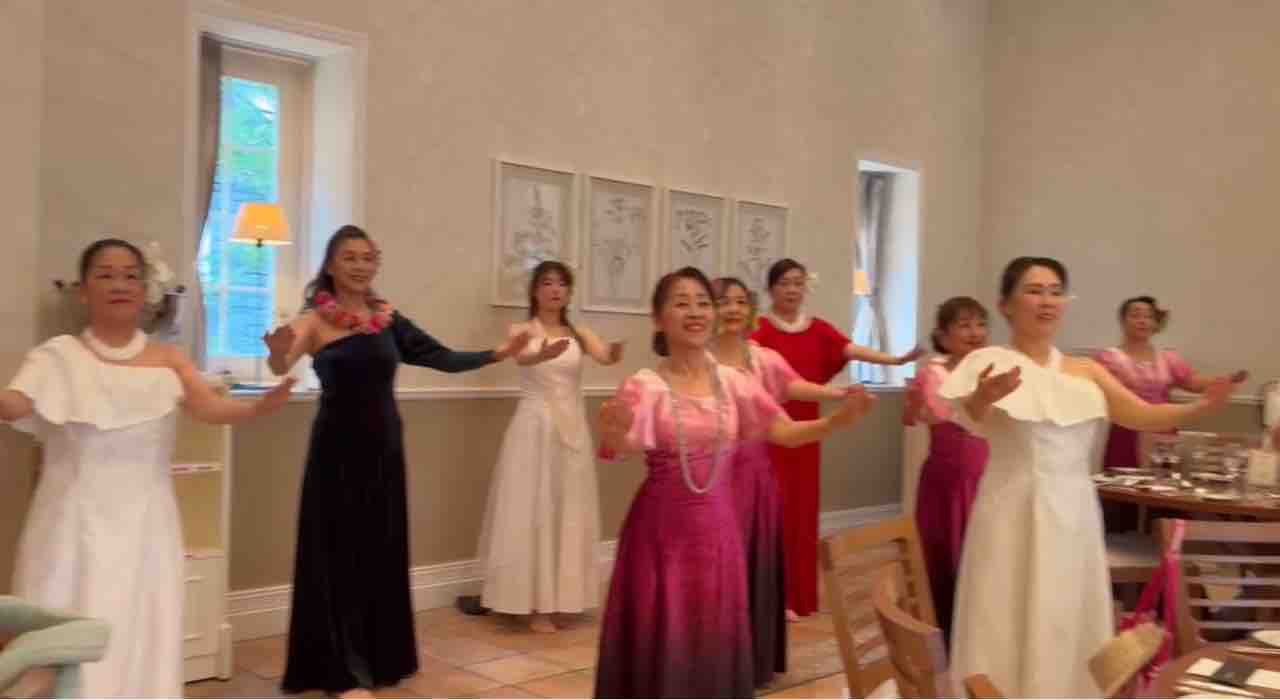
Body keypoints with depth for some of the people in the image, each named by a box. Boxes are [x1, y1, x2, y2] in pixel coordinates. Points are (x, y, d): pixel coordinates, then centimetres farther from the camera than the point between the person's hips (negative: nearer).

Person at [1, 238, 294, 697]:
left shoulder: (168, 361, 4)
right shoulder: (60, 356, -1)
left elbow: (210, 408, -13)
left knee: (142, 648, 4)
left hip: (145, 530, 2)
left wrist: (258, 407, -33)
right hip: (75, 530, -1)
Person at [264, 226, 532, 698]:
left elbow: (441, 358, 7)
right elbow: (279, 367, -25)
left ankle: (379, 658, 29)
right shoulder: (316, 320, -8)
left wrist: (498, 354, 0)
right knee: (339, 555, 2)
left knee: (382, 552, 13)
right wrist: (279, 353, -47)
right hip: (337, 450, -4)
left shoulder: (388, 318, 6)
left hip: (384, 447, 5)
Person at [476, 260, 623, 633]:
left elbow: (608, 357, -12)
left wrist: (620, 342, -37)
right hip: (535, 428, -4)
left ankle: (561, 595, 22)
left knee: (566, 512, 9)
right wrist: (542, 355, -50)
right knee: (534, 511, -2)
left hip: (573, 428, 4)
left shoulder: (578, 333, 8)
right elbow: (521, 358, -26)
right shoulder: (522, 331, -2)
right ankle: (536, 604, 5)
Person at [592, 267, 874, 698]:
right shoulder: (645, 386, -10)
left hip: (717, 528, 3)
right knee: (660, 639, 3)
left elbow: (786, 433, -2)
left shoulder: (732, 382, 2)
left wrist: (839, 419, -19)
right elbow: (619, 449, -25)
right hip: (662, 530, -3)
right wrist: (612, 432, -49)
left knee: (713, 637, 11)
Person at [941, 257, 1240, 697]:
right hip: (1017, 516, -5)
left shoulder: (1086, 372, 11)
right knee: (1012, 630, -1)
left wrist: (1202, 407, -15)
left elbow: (1143, 415, 4)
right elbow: (967, 419, -24)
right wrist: (981, 399, -48)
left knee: (1071, 630, 10)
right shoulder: (990, 362, -6)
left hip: (1075, 515, 5)